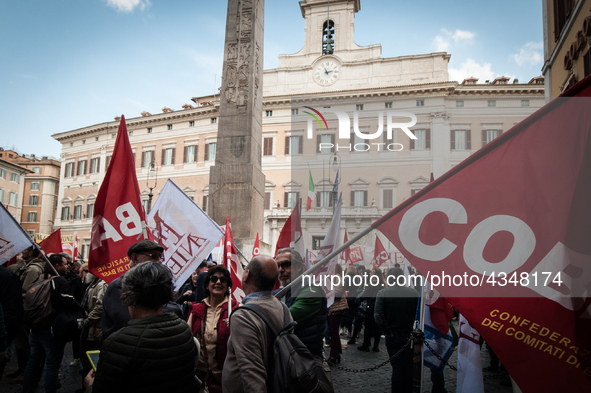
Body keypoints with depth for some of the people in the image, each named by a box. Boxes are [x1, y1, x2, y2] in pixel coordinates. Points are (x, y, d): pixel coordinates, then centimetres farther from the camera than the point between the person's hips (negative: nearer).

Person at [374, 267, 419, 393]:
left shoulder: (383, 293, -11)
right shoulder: (413, 292, -7)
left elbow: (378, 316, -19)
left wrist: (388, 332, -10)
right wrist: (414, 330, 5)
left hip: (393, 337, -1)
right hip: (410, 336, 1)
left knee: (397, 368, 9)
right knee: (409, 367, 14)